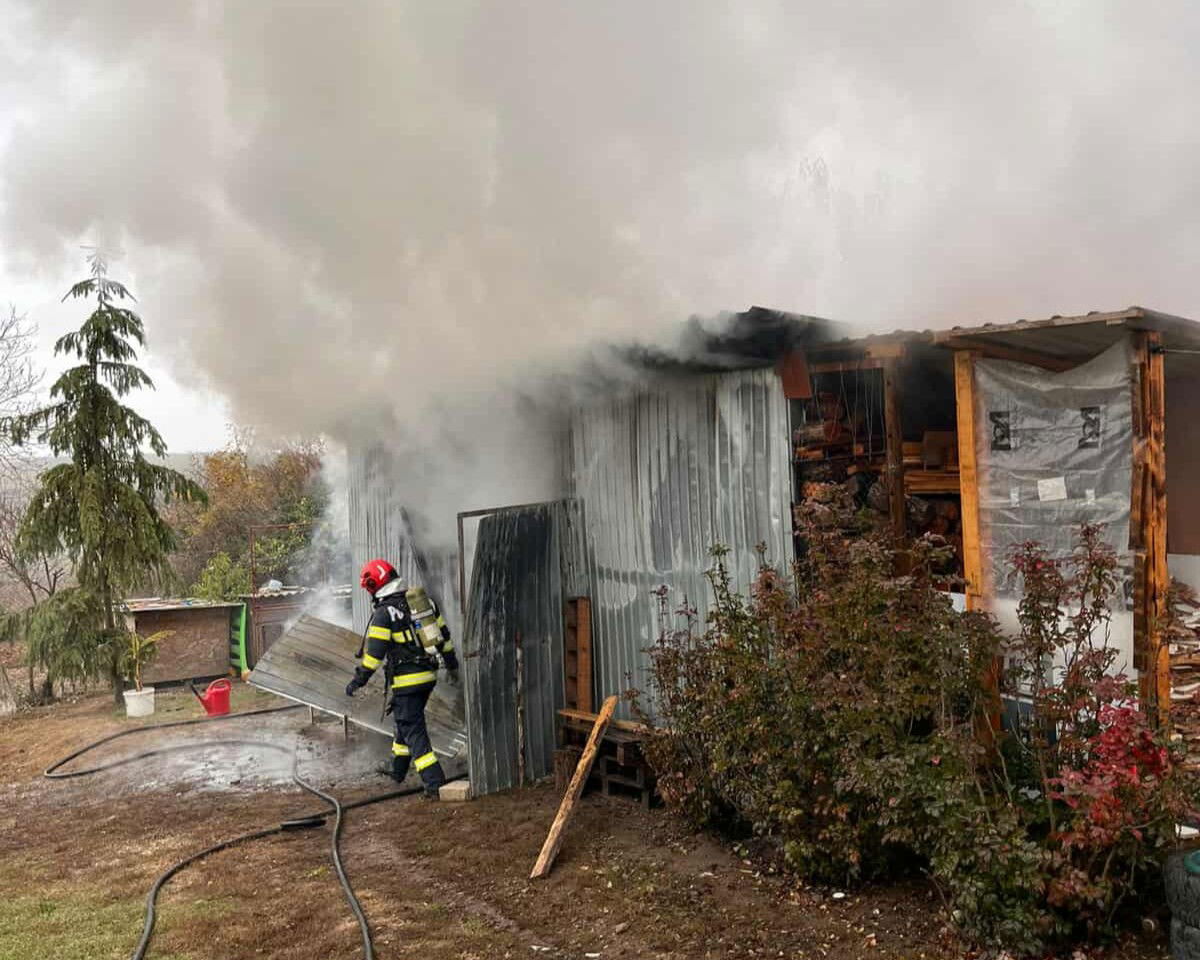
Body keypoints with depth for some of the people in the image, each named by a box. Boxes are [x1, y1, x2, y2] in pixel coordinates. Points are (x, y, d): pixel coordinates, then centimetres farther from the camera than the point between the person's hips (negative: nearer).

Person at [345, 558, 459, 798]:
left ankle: (434, 782, -9)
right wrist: (451, 664, 23)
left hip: (407, 680, -8)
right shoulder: (424, 600, 7)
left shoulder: (384, 612, -15)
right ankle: (397, 771, 38)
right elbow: (443, 634, 13)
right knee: (406, 720, 24)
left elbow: (374, 652, -15)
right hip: (429, 674, 8)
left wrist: (358, 680, -5)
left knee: (413, 728, -3)